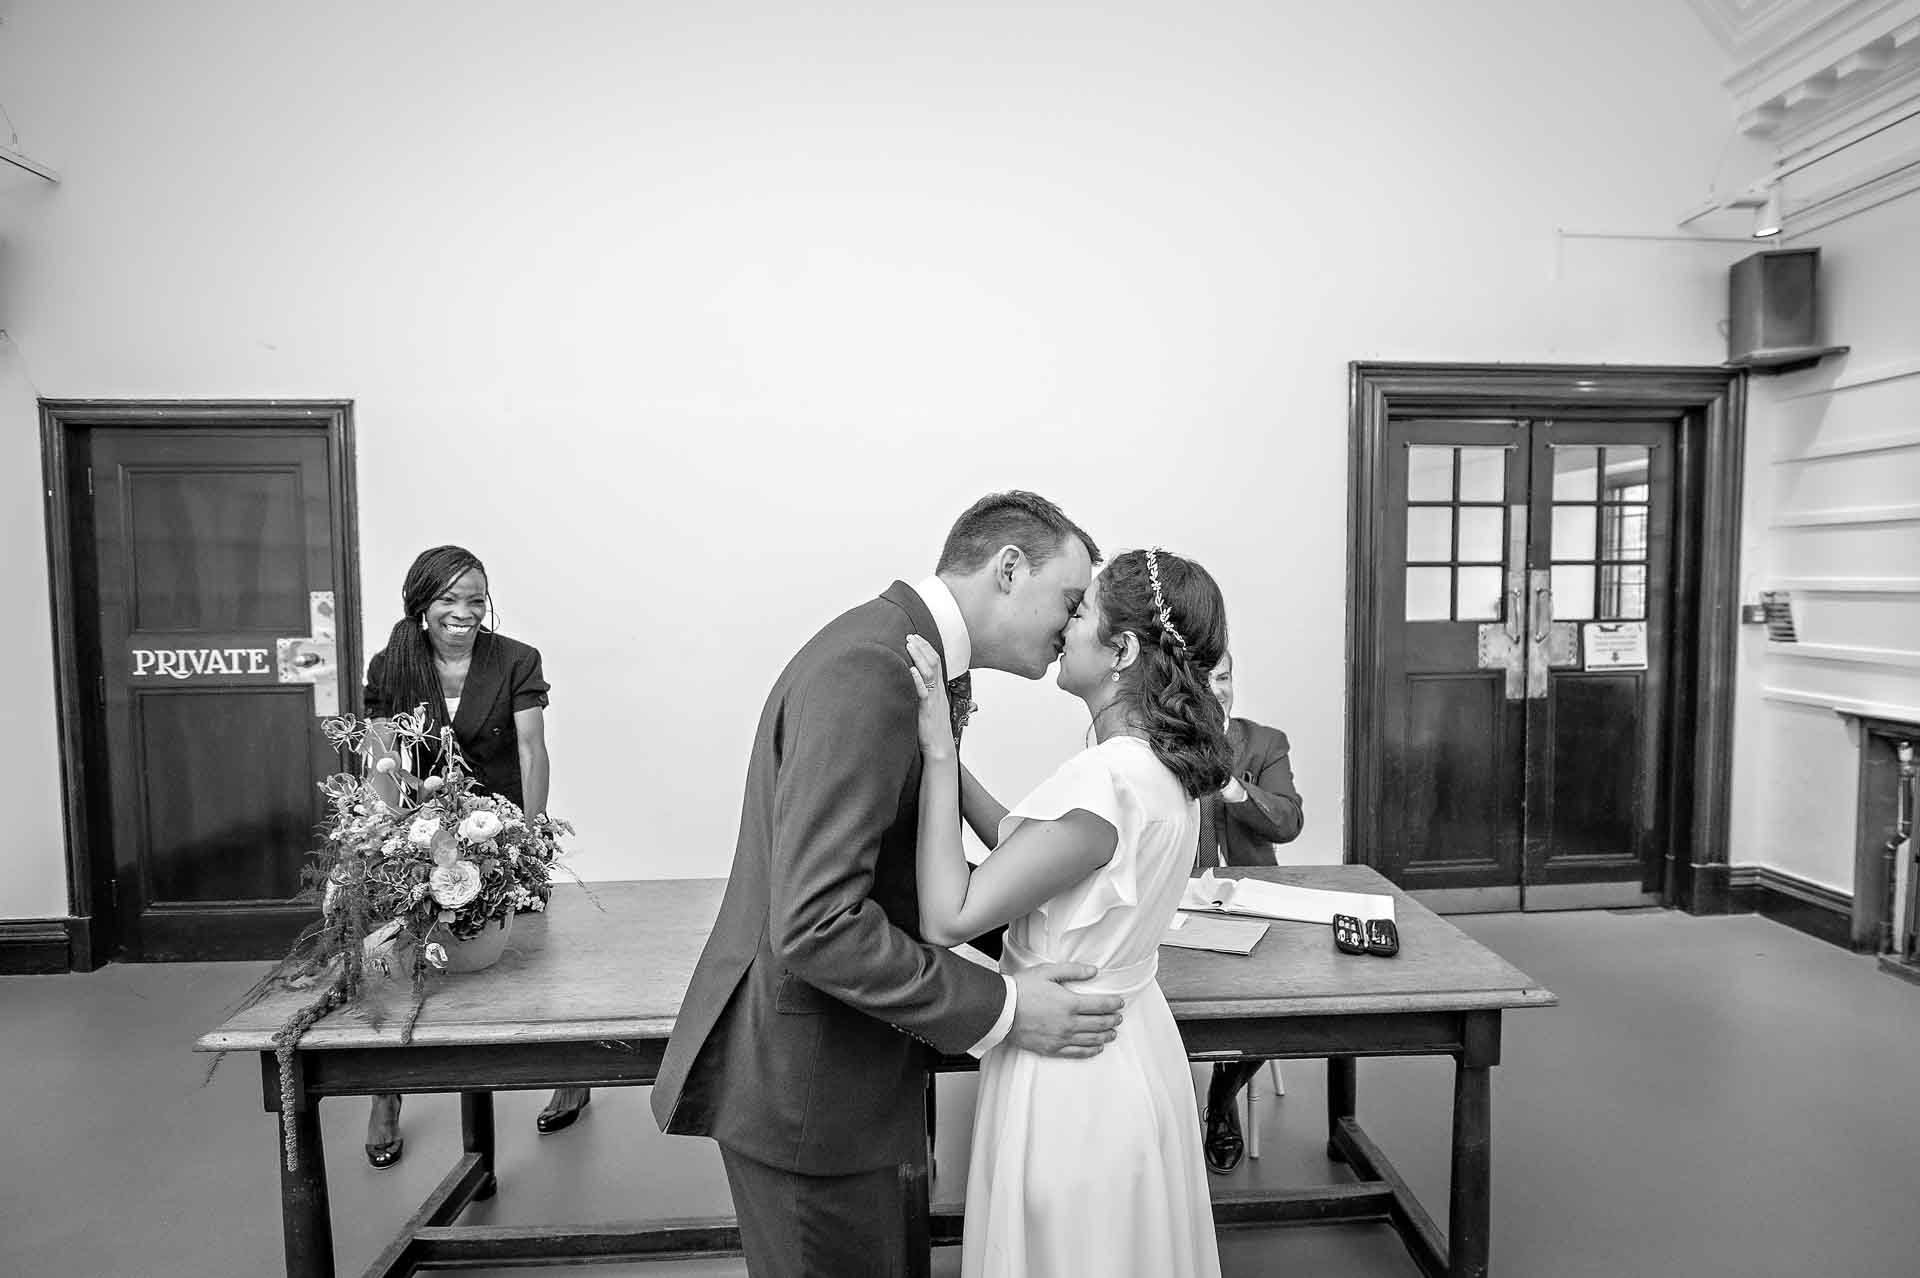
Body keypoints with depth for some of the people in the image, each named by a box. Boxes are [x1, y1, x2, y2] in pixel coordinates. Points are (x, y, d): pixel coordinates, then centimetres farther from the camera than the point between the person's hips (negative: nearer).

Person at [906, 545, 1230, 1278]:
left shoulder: (1107, 779, -31)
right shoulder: (1165, 766, -1)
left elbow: (947, 918, -28)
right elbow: (1026, 848, 6)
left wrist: (937, 754, -25)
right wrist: (945, 755, 1)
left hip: (1069, 1075, -8)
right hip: (1131, 1046, 9)